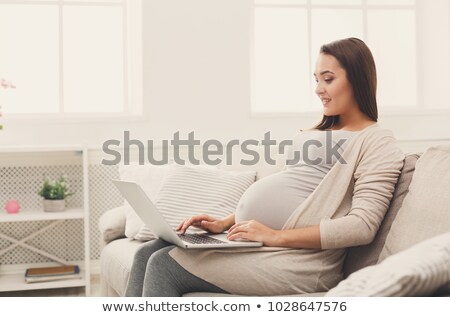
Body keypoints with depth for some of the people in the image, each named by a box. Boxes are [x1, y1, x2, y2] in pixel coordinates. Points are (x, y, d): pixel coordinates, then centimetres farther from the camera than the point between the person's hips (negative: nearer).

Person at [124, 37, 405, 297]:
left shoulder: (377, 142, -4)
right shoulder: (313, 134, 22)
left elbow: (362, 227, -17)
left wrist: (276, 236, -20)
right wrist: (224, 223, 5)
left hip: (300, 256, -8)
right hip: (252, 241, 9)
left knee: (164, 266, -14)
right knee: (149, 253, -2)